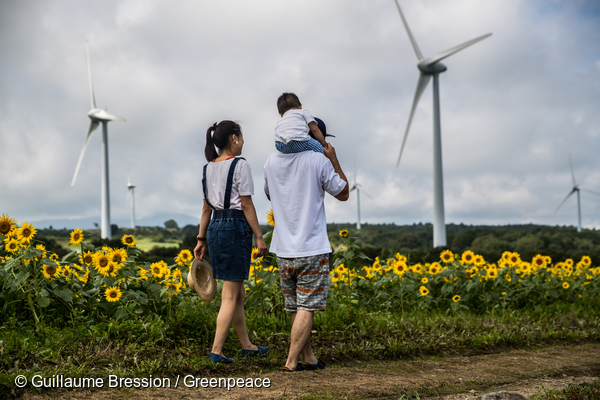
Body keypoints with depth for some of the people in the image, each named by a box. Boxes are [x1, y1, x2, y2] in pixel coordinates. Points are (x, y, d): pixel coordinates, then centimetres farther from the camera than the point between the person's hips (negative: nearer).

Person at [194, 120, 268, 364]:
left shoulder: (208, 167, 12)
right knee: (230, 295, -3)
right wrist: (259, 237, -6)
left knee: (237, 292, 17)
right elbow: (247, 205, -11)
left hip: (215, 228, 8)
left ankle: (246, 345, 26)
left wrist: (201, 239, 17)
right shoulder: (240, 165, -10)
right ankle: (216, 351, -3)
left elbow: (207, 207, 14)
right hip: (236, 227, -8)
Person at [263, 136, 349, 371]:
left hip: (283, 250, 5)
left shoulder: (272, 162, 3)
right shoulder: (318, 161, -11)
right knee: (306, 308, -1)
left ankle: (309, 358, 20)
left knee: (295, 307, 13)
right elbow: (343, 194, 2)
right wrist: (333, 159, 6)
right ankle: (291, 362, -4)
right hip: (312, 249, -5)